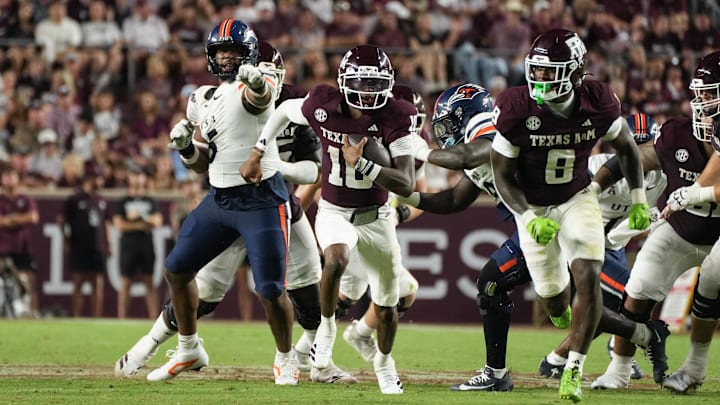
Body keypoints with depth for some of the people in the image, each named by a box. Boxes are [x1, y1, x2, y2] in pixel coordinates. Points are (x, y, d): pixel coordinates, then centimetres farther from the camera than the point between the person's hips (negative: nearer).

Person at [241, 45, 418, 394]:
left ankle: (384, 362, 44)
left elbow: (407, 184, -26)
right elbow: (285, 110, 6)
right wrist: (258, 154, 5)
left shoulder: (395, 118, -20)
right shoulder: (323, 106, -17)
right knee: (337, 260, -36)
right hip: (334, 212, -1)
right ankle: (327, 326, -9)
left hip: (377, 217, 1)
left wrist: (361, 164, -37)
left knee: (386, 307, 13)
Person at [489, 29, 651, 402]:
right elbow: (502, 175, -15)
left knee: (588, 279, -19)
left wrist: (639, 199, 1)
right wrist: (530, 218, -27)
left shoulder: (598, 105, -19)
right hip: (532, 207, 0)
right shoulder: (517, 110, -25)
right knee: (554, 299, 7)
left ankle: (573, 370, -10)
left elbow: (625, 146, 3)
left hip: (577, 199, 0)